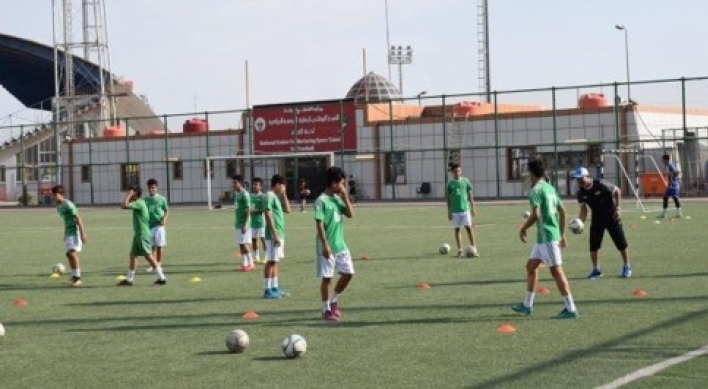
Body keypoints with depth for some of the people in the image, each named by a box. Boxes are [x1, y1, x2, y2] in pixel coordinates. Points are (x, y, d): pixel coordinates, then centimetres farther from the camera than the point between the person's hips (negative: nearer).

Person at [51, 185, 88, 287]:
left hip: (75, 231, -9)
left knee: (73, 253, -18)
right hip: (68, 232, 9)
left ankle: (77, 277, -16)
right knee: (69, 254, 9)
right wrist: (65, 234, 28)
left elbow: (78, 218, -18)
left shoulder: (68, 205, -16)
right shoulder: (58, 206, 11)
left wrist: (82, 233, -21)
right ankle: (74, 276, 19)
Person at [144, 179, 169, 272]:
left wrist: (164, 219, -14)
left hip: (159, 226, -3)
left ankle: (159, 265, 7)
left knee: (159, 246, -1)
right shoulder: (145, 200, 9)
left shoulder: (161, 199, 1)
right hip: (149, 226, 3)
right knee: (152, 246, 5)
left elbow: (167, 211, 3)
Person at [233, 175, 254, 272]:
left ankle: (251, 264, -3)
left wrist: (244, 224, -21)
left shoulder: (244, 194, -14)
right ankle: (244, 264, 12)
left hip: (243, 224, -9)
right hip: (238, 223, 9)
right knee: (240, 244, 8)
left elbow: (248, 210, -18)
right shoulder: (236, 194, 14)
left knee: (244, 244, -8)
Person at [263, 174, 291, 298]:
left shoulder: (276, 197, 15)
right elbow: (268, 216, -20)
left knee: (275, 261, 12)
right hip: (273, 235, -10)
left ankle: (274, 288, 18)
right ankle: (267, 290, -4)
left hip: (279, 234, 10)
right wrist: (275, 235, -22)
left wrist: (284, 195, 10)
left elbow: (287, 210, 18)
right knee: (271, 261, -6)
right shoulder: (269, 196, -14)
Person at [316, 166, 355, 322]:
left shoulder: (337, 198, 11)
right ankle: (326, 310, 10)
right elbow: (319, 224, -16)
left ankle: (333, 301, 23)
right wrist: (325, 245, -20)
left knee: (348, 273, 7)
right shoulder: (321, 201, -13)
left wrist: (345, 196, -1)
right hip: (327, 247, -8)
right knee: (327, 277, -1)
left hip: (340, 245, 8)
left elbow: (350, 214, 6)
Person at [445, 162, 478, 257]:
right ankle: (460, 250, 11)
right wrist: (449, 212, 5)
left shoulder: (465, 181, 3)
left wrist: (473, 207, 5)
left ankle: (473, 248, -3)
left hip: (465, 208, -1)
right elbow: (448, 198, 7)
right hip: (455, 210, 1)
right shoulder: (450, 183, 2)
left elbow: (470, 195, 8)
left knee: (468, 227, -8)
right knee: (457, 229, 5)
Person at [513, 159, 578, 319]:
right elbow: (562, 211, 17)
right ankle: (527, 305, 23)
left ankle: (570, 309, -7)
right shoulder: (550, 188, 14)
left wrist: (523, 229, -7)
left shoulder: (536, 190, -12)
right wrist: (562, 234, 23)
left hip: (546, 237, -10)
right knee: (531, 266, 17)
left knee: (556, 271, -8)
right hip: (544, 237, 10)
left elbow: (535, 215, -22)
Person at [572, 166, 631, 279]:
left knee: (621, 243, 1)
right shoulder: (581, 192, -7)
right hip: (597, 218, 4)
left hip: (611, 216, -4)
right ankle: (596, 269, 14)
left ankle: (626, 267, 18)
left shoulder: (600, 184, -22)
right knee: (593, 244, 0)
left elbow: (617, 191, -11)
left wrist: (618, 208, -15)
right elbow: (583, 210, 0)